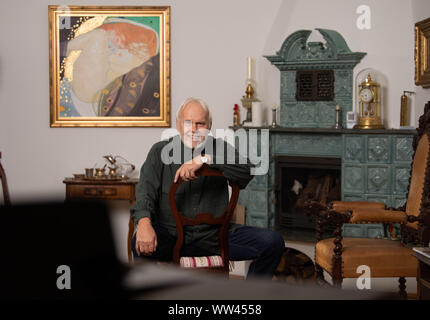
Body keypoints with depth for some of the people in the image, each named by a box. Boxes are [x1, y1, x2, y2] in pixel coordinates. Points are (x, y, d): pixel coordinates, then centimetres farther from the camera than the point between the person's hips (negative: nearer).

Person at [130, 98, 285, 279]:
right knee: (142, 244, -35)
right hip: (172, 235, -2)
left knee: (273, 242, -14)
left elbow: (246, 170, -12)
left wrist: (204, 160, -25)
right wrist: (144, 222, -29)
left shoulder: (220, 149, 8)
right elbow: (146, 191, -7)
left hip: (215, 237, 2)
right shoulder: (161, 151, 6)